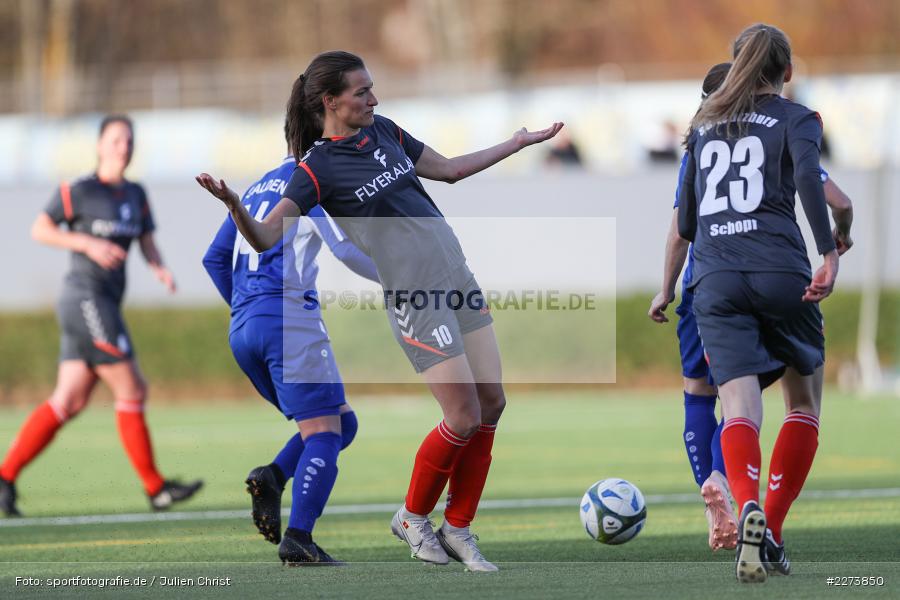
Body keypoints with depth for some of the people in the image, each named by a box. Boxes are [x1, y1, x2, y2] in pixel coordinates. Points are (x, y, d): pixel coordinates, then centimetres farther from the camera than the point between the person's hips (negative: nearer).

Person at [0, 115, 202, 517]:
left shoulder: (136, 195, 15)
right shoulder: (79, 191, -6)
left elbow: (148, 246, 14)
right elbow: (38, 230, -4)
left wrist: (161, 269, -8)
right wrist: (89, 244, -16)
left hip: (105, 305, 8)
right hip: (87, 299, -8)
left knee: (68, 402, 5)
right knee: (132, 392, -6)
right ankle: (156, 489, 1)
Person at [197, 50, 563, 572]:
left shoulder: (384, 131, 10)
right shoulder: (318, 168, -11)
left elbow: (450, 169, 24)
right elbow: (266, 237, -19)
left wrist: (519, 142, 29)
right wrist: (235, 206, -40)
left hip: (458, 275, 7)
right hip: (414, 299, -7)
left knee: (492, 403, 4)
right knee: (464, 418, -10)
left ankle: (458, 528, 16)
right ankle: (413, 518, 13)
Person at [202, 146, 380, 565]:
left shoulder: (256, 189, 23)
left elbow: (215, 258, 26)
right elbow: (348, 248, -12)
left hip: (242, 330, 8)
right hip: (289, 317, -8)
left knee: (341, 421, 13)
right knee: (324, 430, -9)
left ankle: (273, 476, -10)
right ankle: (298, 538, -23)